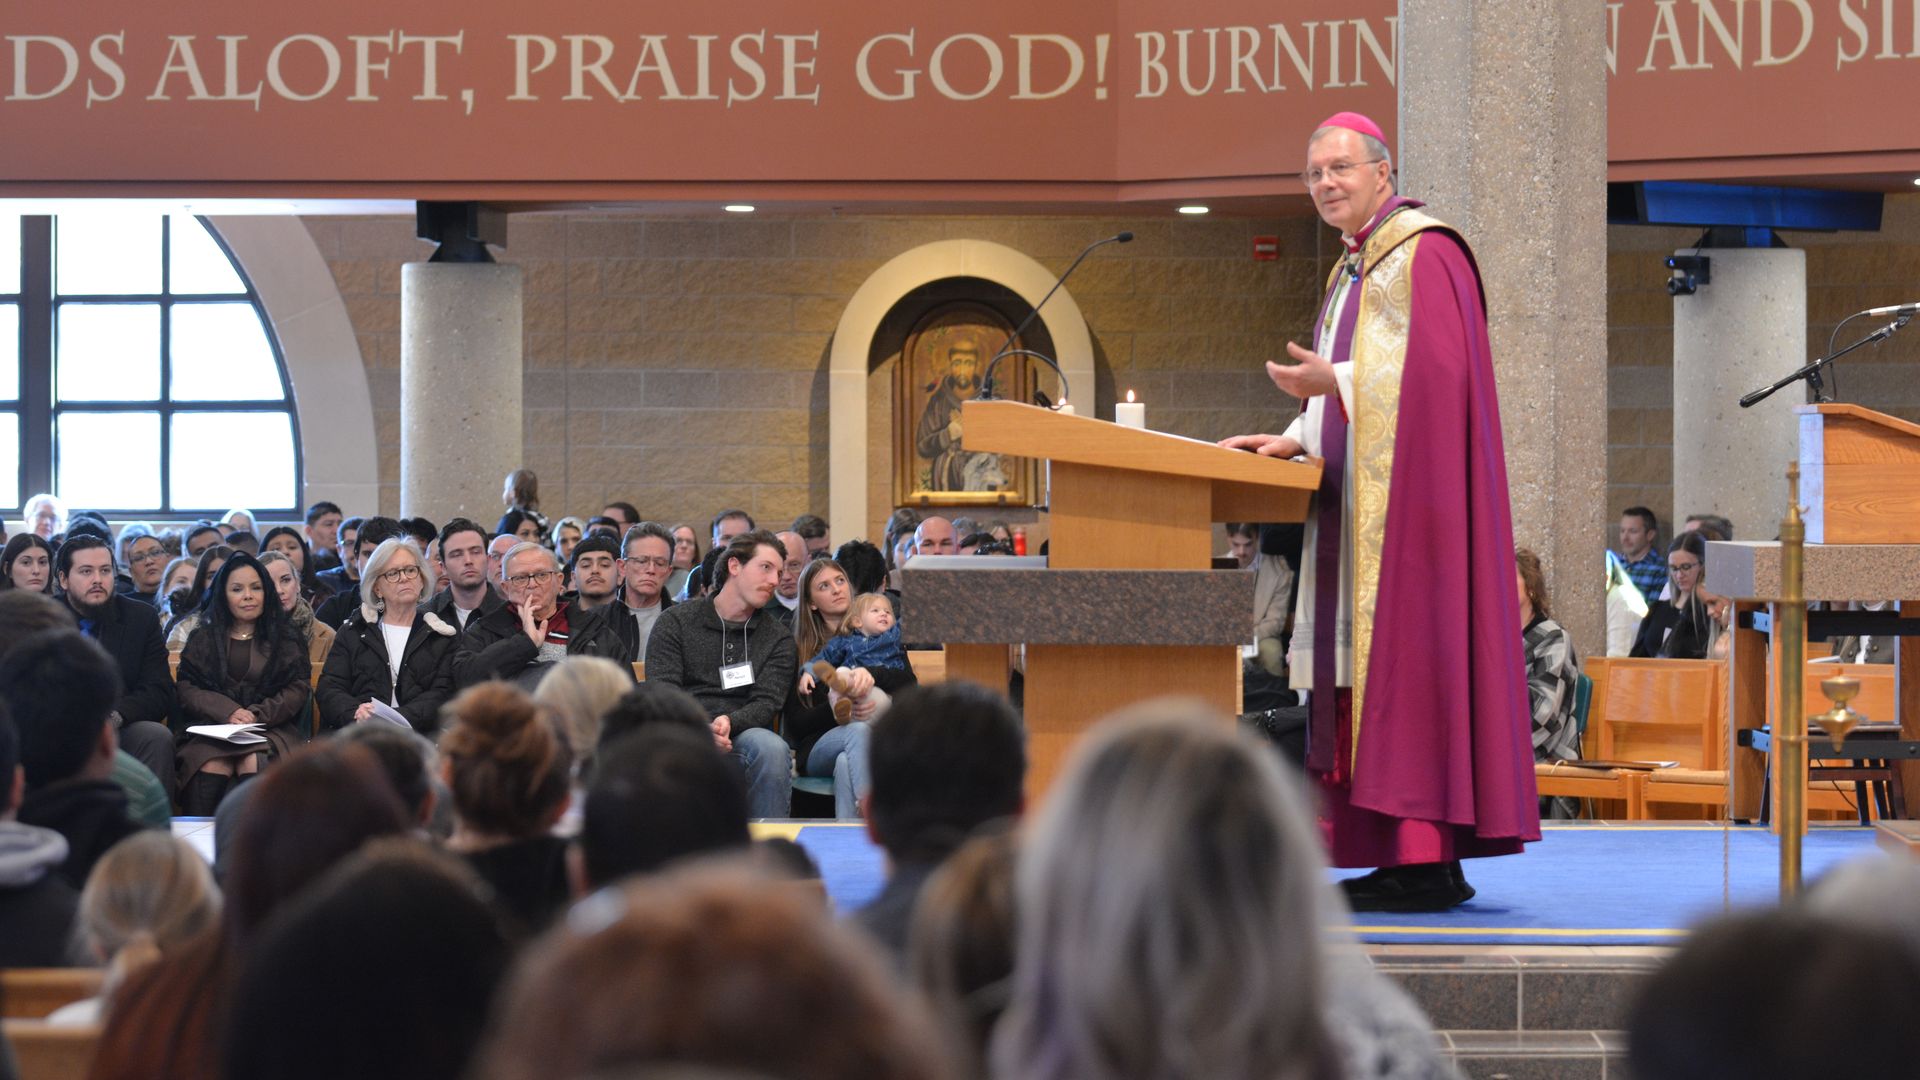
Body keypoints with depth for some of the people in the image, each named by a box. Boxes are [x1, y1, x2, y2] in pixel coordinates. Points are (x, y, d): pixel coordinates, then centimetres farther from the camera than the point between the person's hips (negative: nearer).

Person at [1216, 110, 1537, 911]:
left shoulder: (1424, 255, -8)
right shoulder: (1353, 272, 22)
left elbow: (1432, 372, -19)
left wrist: (1332, 383, -21)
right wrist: (1297, 438, 11)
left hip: (1408, 492, -10)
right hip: (1358, 500, 10)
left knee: (1406, 659, -13)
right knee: (1368, 669, 6)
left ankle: (1430, 861, -13)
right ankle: (1402, 856, 7)